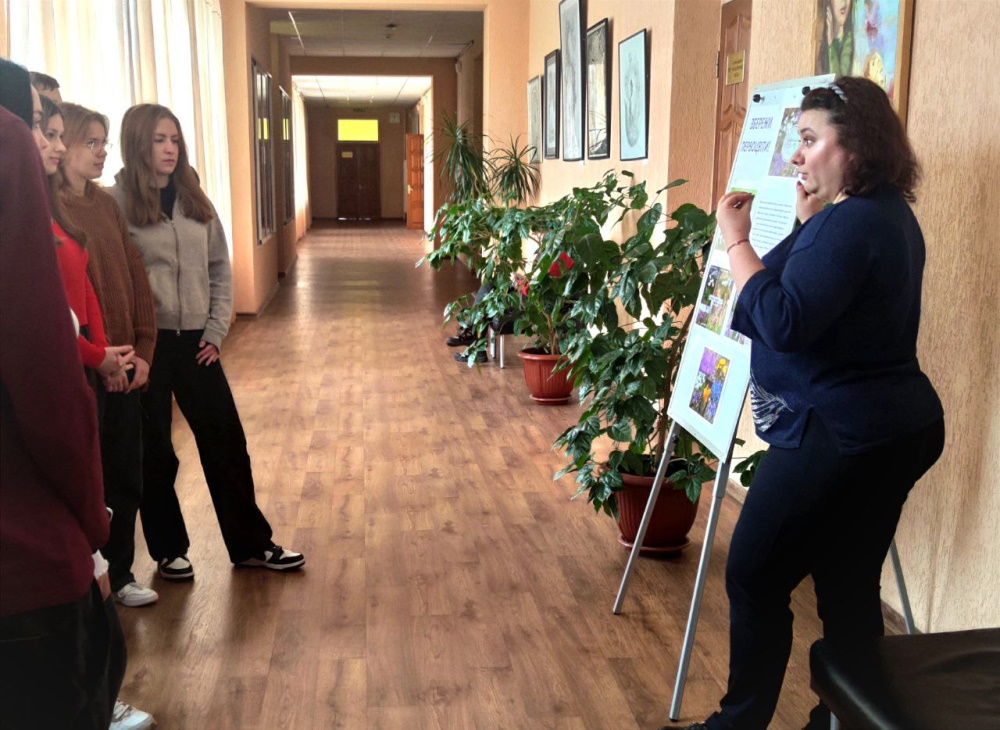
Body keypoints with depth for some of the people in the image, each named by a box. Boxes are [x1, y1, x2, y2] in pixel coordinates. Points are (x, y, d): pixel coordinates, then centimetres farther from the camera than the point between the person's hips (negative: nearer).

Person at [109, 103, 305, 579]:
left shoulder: (194, 200, 8)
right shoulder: (117, 202, -7)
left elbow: (219, 269, 11)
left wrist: (216, 331, 3)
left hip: (195, 342, 5)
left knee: (226, 442, 8)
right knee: (153, 450, 8)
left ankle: (250, 544, 20)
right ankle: (169, 550, 25)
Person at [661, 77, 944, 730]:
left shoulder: (850, 222, -19)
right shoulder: (890, 214, 13)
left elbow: (783, 323, -26)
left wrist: (736, 241, -17)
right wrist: (811, 220, 16)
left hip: (837, 433, -10)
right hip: (893, 428, 10)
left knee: (755, 577, 3)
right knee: (849, 589, 15)